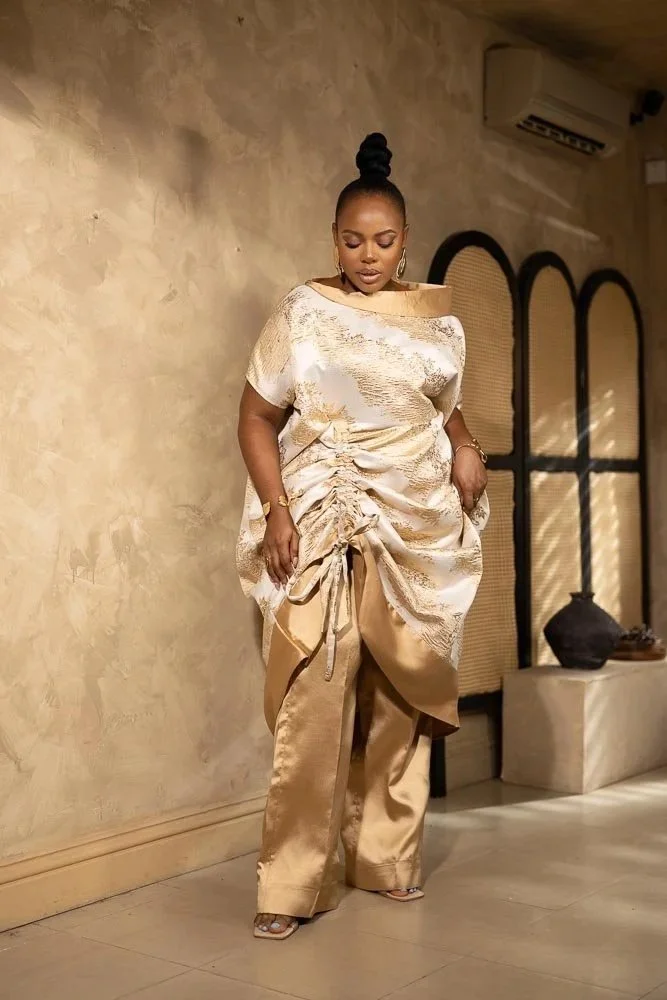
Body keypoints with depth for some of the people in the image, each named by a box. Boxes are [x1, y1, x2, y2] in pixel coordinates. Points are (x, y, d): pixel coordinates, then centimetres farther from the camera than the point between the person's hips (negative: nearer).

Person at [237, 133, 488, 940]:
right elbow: (256, 418, 0)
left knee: (399, 694, 7)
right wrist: (276, 510, -13)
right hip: (320, 526, -3)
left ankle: (386, 858, 22)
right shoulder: (301, 314, 0)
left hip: (415, 527, 3)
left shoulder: (438, 322, 9)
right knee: (313, 698, -9)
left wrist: (466, 447, 0)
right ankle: (291, 883, -2)